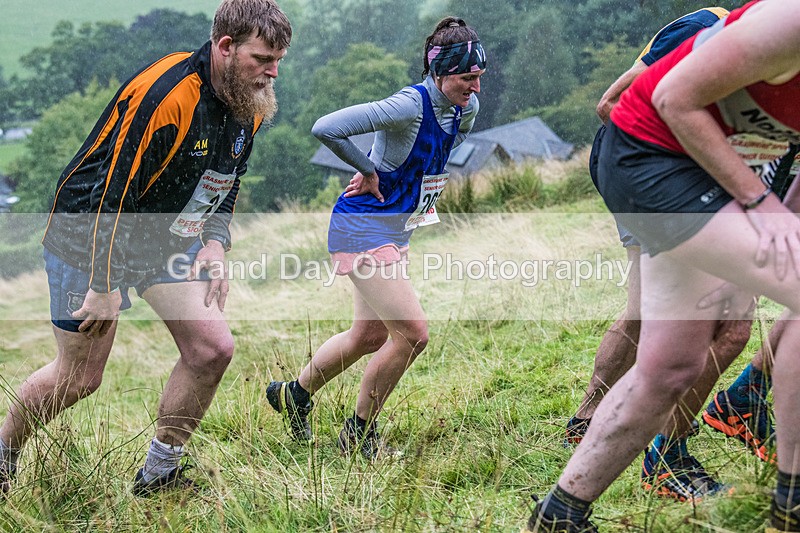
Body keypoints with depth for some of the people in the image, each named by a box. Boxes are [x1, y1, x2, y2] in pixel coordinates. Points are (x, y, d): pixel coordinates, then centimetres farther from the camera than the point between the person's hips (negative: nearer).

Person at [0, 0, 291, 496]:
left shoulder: (251, 105, -2)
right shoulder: (164, 93, -29)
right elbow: (112, 190, -27)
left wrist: (215, 242, -1)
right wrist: (105, 286, -23)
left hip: (170, 237, 7)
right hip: (92, 232, -7)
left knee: (213, 348, -6)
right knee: (78, 378, 0)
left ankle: (158, 474, 12)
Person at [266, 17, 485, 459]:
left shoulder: (467, 108, 2)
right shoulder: (410, 105, -25)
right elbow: (326, 129, -30)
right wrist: (368, 170, -17)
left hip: (395, 231, 9)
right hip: (364, 228, -9)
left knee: (369, 336, 16)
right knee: (412, 332, -12)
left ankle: (294, 394, 38)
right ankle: (359, 432, 8)